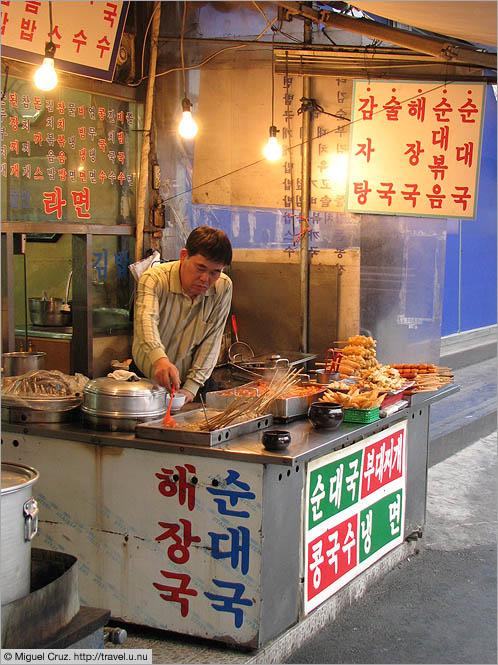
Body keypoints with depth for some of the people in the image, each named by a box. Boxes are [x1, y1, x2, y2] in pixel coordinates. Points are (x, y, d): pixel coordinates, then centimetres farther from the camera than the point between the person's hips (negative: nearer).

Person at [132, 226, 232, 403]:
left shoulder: (223, 287, -6)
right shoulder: (154, 279, -16)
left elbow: (212, 340, -5)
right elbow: (146, 318, -35)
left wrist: (191, 387, -14)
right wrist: (159, 359, -54)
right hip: (146, 379, -1)